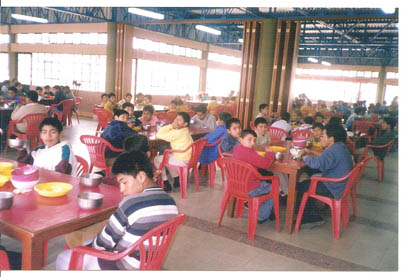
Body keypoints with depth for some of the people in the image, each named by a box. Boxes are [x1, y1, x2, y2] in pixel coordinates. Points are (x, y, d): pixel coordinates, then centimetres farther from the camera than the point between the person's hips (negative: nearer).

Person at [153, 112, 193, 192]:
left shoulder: (178, 133, -22)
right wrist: (171, 126, 0)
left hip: (182, 161, -9)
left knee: (157, 159, 4)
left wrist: (171, 126, -15)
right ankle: (176, 179, 30)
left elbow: (159, 135, -21)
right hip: (187, 158, 9)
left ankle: (166, 184, 7)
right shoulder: (184, 131, 8)